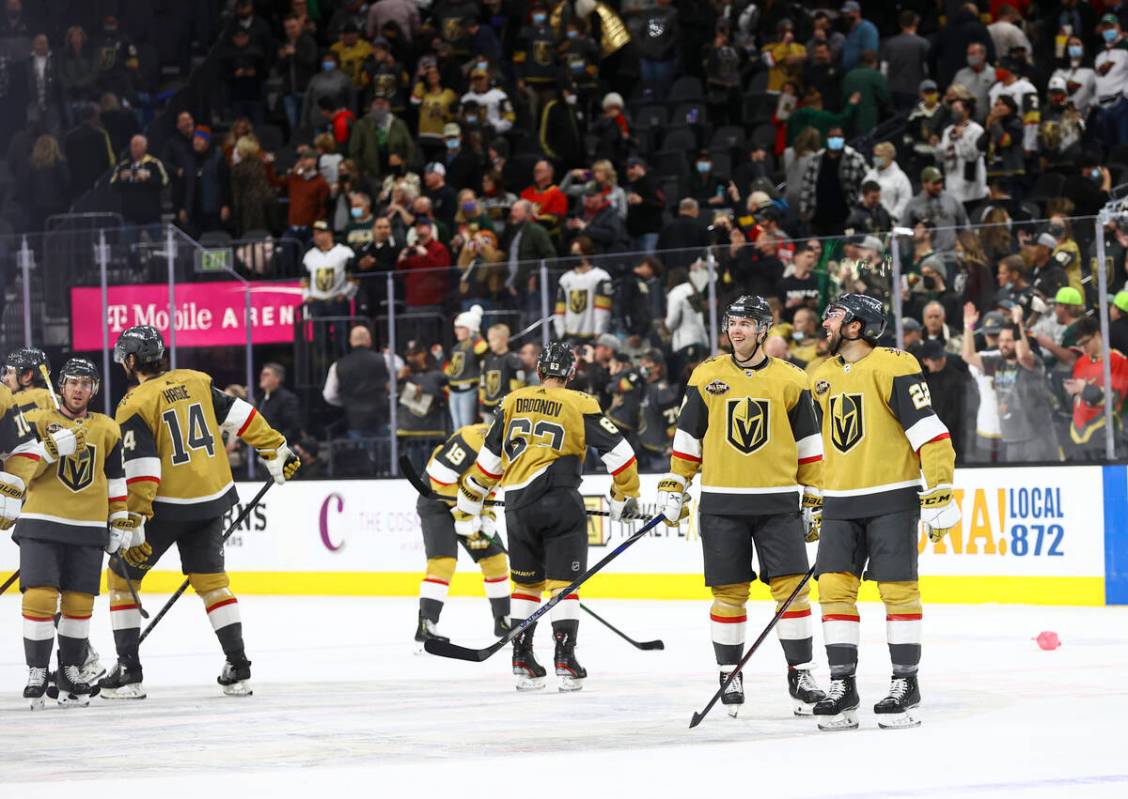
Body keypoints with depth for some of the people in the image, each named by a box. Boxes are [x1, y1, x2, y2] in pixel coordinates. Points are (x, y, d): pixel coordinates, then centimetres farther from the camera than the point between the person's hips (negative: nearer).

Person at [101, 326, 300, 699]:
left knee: (122, 577, 9)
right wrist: (277, 452, 16)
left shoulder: (135, 405, -13)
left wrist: (134, 527, -17)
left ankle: (128, 672, 5)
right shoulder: (196, 382, 3)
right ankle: (237, 668, 9)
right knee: (210, 579, 16)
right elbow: (240, 417, 5)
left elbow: (140, 471, -18)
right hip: (211, 500, 5)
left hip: (167, 506, -5)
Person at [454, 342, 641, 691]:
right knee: (563, 582, 2)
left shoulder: (511, 402, 12)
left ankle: (522, 661, 13)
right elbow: (618, 450, -1)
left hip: (518, 505, 3)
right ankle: (565, 658, -6)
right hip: (561, 502, -3)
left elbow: (489, 458, 14)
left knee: (526, 583, 15)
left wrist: (469, 502, 23)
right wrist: (626, 495, 13)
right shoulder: (579, 405, 2)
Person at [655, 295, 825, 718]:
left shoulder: (790, 380, 3)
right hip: (721, 503, 0)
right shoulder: (706, 376, 4)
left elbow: (809, 445, 8)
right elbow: (688, 437, 9)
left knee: (791, 586, -6)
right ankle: (729, 675, 12)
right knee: (729, 592, 1)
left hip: (778, 500, 0)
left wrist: (816, 497, 5)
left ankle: (800, 672, 3)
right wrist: (673, 486, 3)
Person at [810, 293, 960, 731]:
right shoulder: (822, 377, 13)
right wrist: (818, 500, 22)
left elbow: (930, 432, -15)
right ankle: (842, 688, 3)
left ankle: (906, 686, 3)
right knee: (834, 587, -2)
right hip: (841, 502, 7)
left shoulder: (892, 367, -11)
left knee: (897, 590, -5)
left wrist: (939, 494, -19)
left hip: (892, 497, -6)